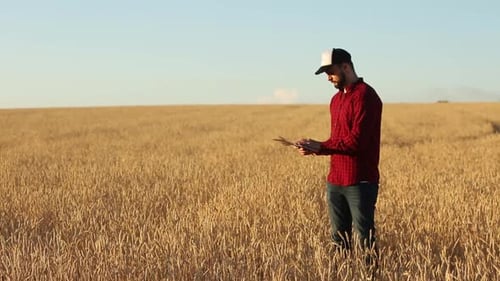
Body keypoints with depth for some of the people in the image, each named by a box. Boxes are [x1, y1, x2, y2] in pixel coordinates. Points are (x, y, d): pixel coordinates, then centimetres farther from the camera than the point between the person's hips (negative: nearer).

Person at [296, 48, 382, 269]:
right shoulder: (337, 99, 16)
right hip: (335, 181, 8)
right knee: (339, 240, 10)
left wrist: (320, 147, -15)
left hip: (360, 182, -8)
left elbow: (357, 141, -19)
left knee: (365, 239, -3)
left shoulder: (365, 95, -12)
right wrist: (314, 148, 2)